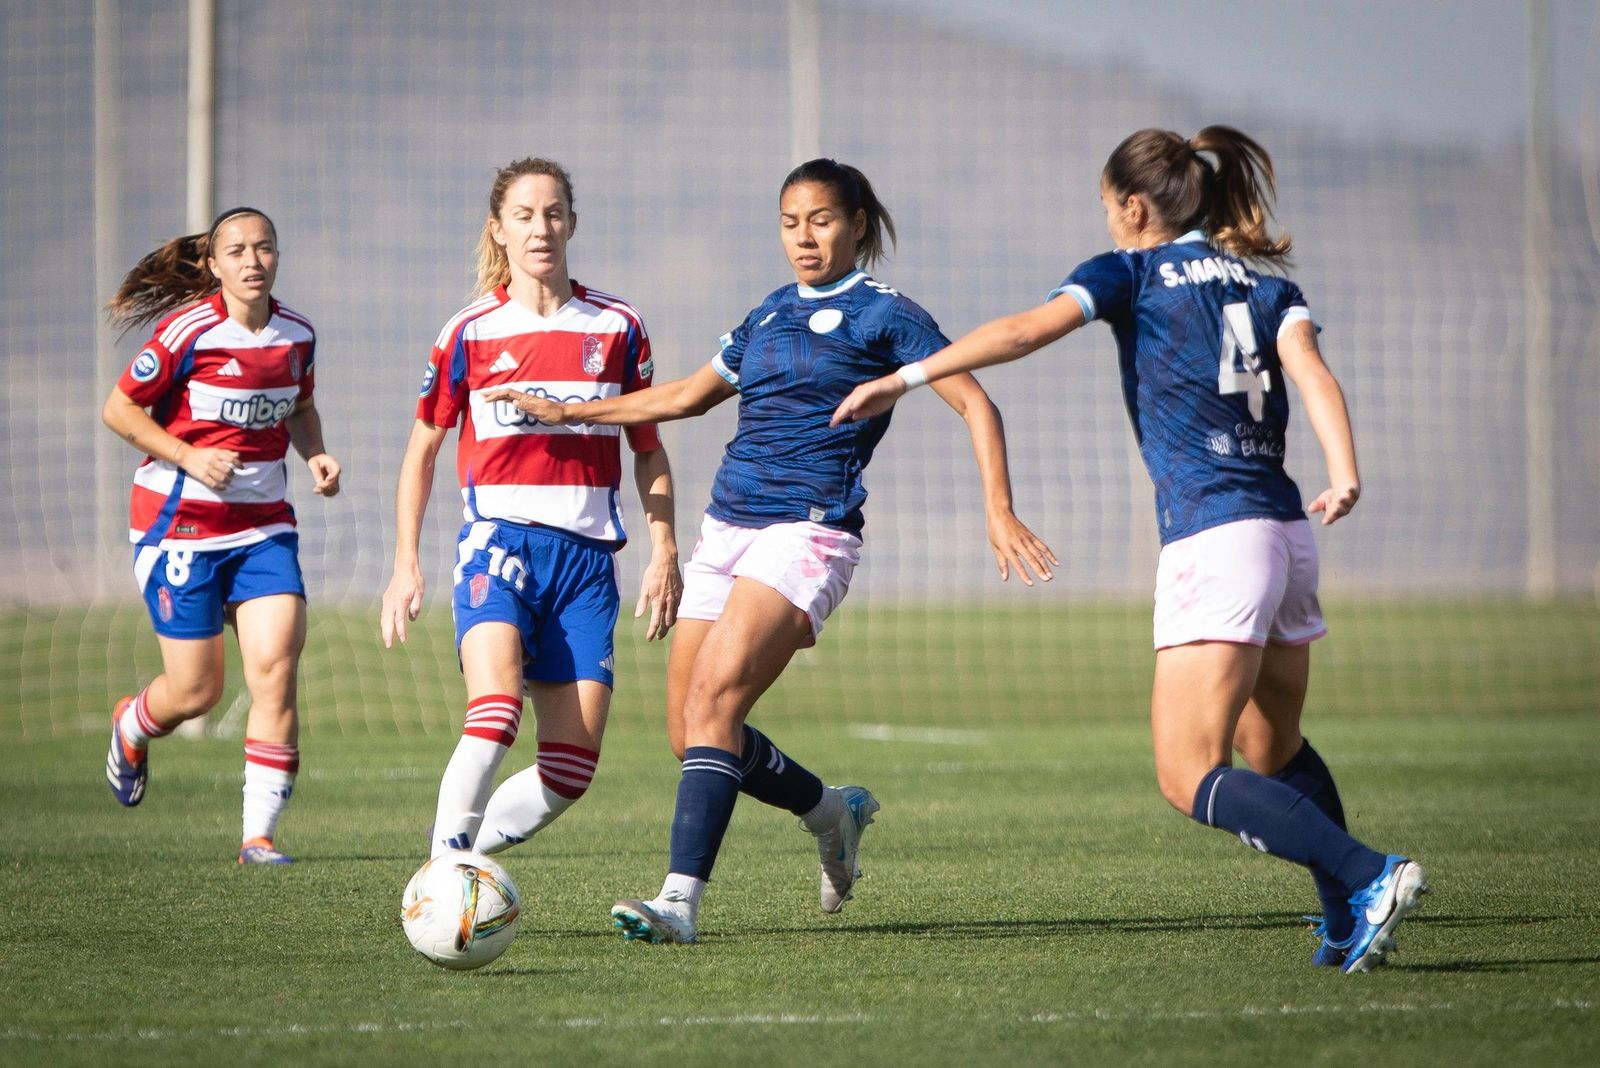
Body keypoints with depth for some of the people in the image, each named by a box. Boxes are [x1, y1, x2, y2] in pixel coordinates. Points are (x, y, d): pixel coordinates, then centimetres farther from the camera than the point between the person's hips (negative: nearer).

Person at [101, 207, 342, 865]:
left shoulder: (297, 336, 3)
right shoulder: (187, 332, -13)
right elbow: (119, 410, -8)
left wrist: (316, 456, 2)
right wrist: (189, 457, -19)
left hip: (264, 526, 4)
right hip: (180, 526, -4)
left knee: (276, 668, -14)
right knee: (196, 691, 1)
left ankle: (258, 835, -8)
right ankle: (131, 728, 39)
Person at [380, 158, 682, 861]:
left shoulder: (616, 326, 9)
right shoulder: (471, 332, 4)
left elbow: (649, 449, 17)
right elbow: (422, 450, 12)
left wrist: (664, 552, 8)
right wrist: (405, 565, 6)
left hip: (588, 552, 3)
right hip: (499, 538, -3)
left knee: (572, 767, -5)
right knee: (495, 709, -29)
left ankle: (462, 853, 14)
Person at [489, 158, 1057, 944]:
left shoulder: (883, 316, 1)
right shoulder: (768, 318, 19)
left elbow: (976, 404, -3)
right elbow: (686, 398, 33)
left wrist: (999, 512, -15)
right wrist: (566, 414, 32)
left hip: (809, 532, -7)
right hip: (727, 526, 7)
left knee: (714, 697, -23)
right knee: (689, 733, 2)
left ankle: (681, 900, -28)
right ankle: (833, 813, 28)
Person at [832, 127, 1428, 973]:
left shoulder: (1134, 273, 3)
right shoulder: (1267, 285, 17)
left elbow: (1025, 330, -11)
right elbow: (1310, 371, -2)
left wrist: (901, 379, -9)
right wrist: (1344, 474, -17)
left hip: (1212, 538, -7)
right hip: (1285, 527, 7)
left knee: (1191, 781, -9)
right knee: (1276, 752, 24)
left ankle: (1369, 878, -22)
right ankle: (1348, 923, 23)